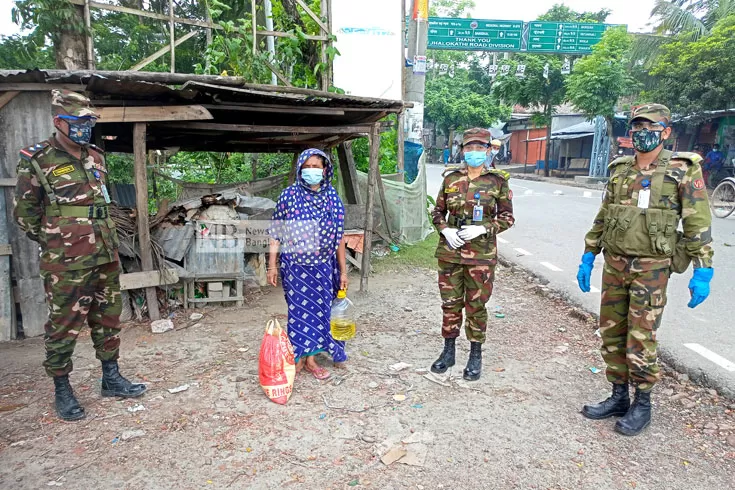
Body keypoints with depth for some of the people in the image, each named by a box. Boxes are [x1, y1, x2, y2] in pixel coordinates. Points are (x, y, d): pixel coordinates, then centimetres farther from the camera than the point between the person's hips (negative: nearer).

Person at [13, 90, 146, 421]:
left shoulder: (96, 158, 9)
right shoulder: (37, 161, -7)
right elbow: (24, 213, -2)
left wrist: (104, 241, 15)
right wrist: (55, 243, 1)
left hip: (106, 257, 6)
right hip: (66, 263, -6)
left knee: (108, 319, 14)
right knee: (64, 326, 4)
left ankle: (111, 379, 28)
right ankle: (62, 392, 20)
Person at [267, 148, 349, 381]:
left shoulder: (332, 198, 0)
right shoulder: (289, 195, -6)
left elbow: (338, 237, 3)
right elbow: (276, 233, -2)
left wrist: (343, 270, 3)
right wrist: (272, 265, -4)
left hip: (323, 266, 2)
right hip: (295, 265, -2)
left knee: (319, 308, 9)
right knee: (299, 309, 6)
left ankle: (311, 358, 25)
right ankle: (298, 358, 24)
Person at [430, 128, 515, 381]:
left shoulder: (498, 181, -2)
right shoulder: (451, 179, 4)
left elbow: (507, 217, 1)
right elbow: (438, 211, 11)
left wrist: (483, 228, -15)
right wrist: (445, 230, -9)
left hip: (481, 254, -2)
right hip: (450, 252, 2)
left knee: (476, 306, 8)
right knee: (450, 303, 11)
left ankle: (476, 355, 26)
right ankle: (448, 351, 29)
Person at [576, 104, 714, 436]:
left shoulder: (683, 170, -5)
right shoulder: (619, 170, 9)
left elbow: (698, 224, -8)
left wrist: (703, 273, -13)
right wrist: (587, 258, 12)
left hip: (650, 268, -5)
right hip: (614, 264, 5)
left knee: (640, 338, 0)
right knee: (611, 333, 10)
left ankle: (642, 405, 19)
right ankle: (618, 397, 25)